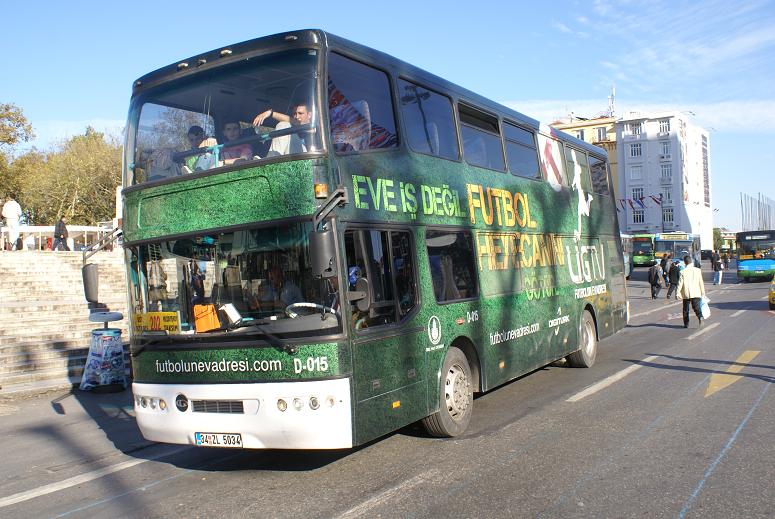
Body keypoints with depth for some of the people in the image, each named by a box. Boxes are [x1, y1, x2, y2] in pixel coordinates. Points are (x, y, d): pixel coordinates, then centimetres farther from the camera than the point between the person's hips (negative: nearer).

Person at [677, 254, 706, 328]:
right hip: (696, 293, 1)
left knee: (686, 309, 12)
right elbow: (701, 282, 4)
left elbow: (680, 283, -7)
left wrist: (678, 293, 0)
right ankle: (700, 317, -27)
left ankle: (686, 324, 16)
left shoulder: (683, 272, -8)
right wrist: (703, 292, 12)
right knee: (696, 307, 1)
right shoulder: (698, 270, 0)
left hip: (686, 294, -1)